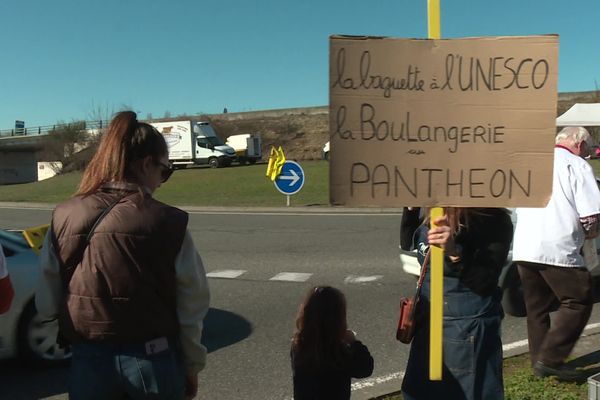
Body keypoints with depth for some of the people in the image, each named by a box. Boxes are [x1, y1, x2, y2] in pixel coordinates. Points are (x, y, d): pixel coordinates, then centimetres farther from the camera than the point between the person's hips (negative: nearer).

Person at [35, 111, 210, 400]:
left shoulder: (63, 218, -5)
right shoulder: (168, 223, -13)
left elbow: (47, 305, 0)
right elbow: (191, 306, -7)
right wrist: (192, 366, 7)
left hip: (88, 361, 2)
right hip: (152, 359, -2)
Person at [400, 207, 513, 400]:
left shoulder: (493, 220, -18)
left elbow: (485, 282, -22)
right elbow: (407, 243, 16)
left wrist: (456, 251, -38)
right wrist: (411, 207, 2)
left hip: (468, 325, -6)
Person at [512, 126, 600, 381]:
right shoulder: (577, 166, -2)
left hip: (523, 249, 7)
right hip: (556, 250, -7)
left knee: (536, 308, 16)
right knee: (578, 302, 6)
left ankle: (539, 361, 21)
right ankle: (550, 359, 1)